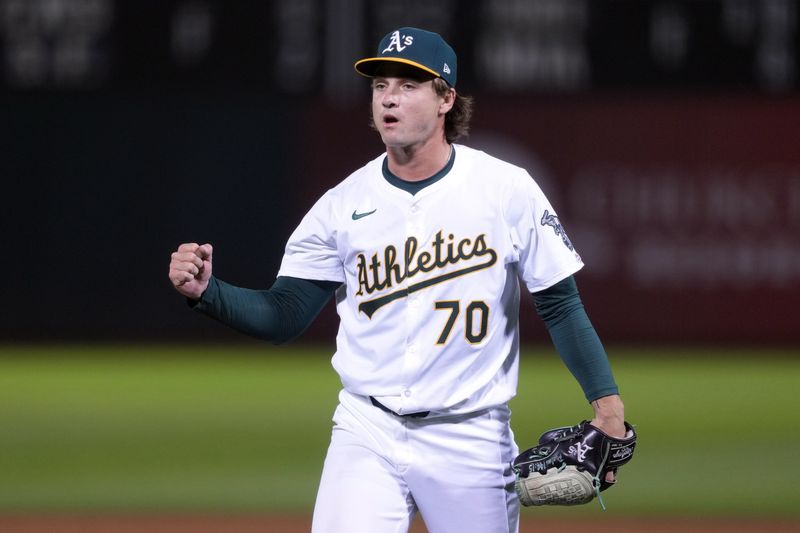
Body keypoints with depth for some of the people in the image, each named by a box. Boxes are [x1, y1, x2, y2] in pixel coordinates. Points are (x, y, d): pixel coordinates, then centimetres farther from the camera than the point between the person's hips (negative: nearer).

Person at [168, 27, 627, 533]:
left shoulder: (508, 190, -2)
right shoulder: (344, 204, 2)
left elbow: (560, 304, 0)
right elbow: (282, 317, 2)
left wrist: (606, 401, -10)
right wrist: (205, 290, -16)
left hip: (471, 440, -1)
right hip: (367, 434, 1)